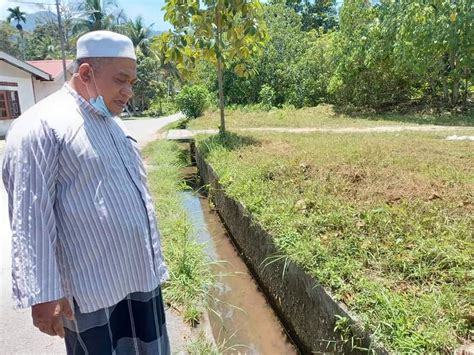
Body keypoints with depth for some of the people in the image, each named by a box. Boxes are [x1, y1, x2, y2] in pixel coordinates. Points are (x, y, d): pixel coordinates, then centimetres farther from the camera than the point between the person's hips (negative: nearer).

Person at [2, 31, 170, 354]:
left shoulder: (114, 125, 12)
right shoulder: (41, 126, -13)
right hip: (92, 288, -7)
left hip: (141, 276, 8)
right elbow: (30, 216, -16)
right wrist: (43, 294, -17)